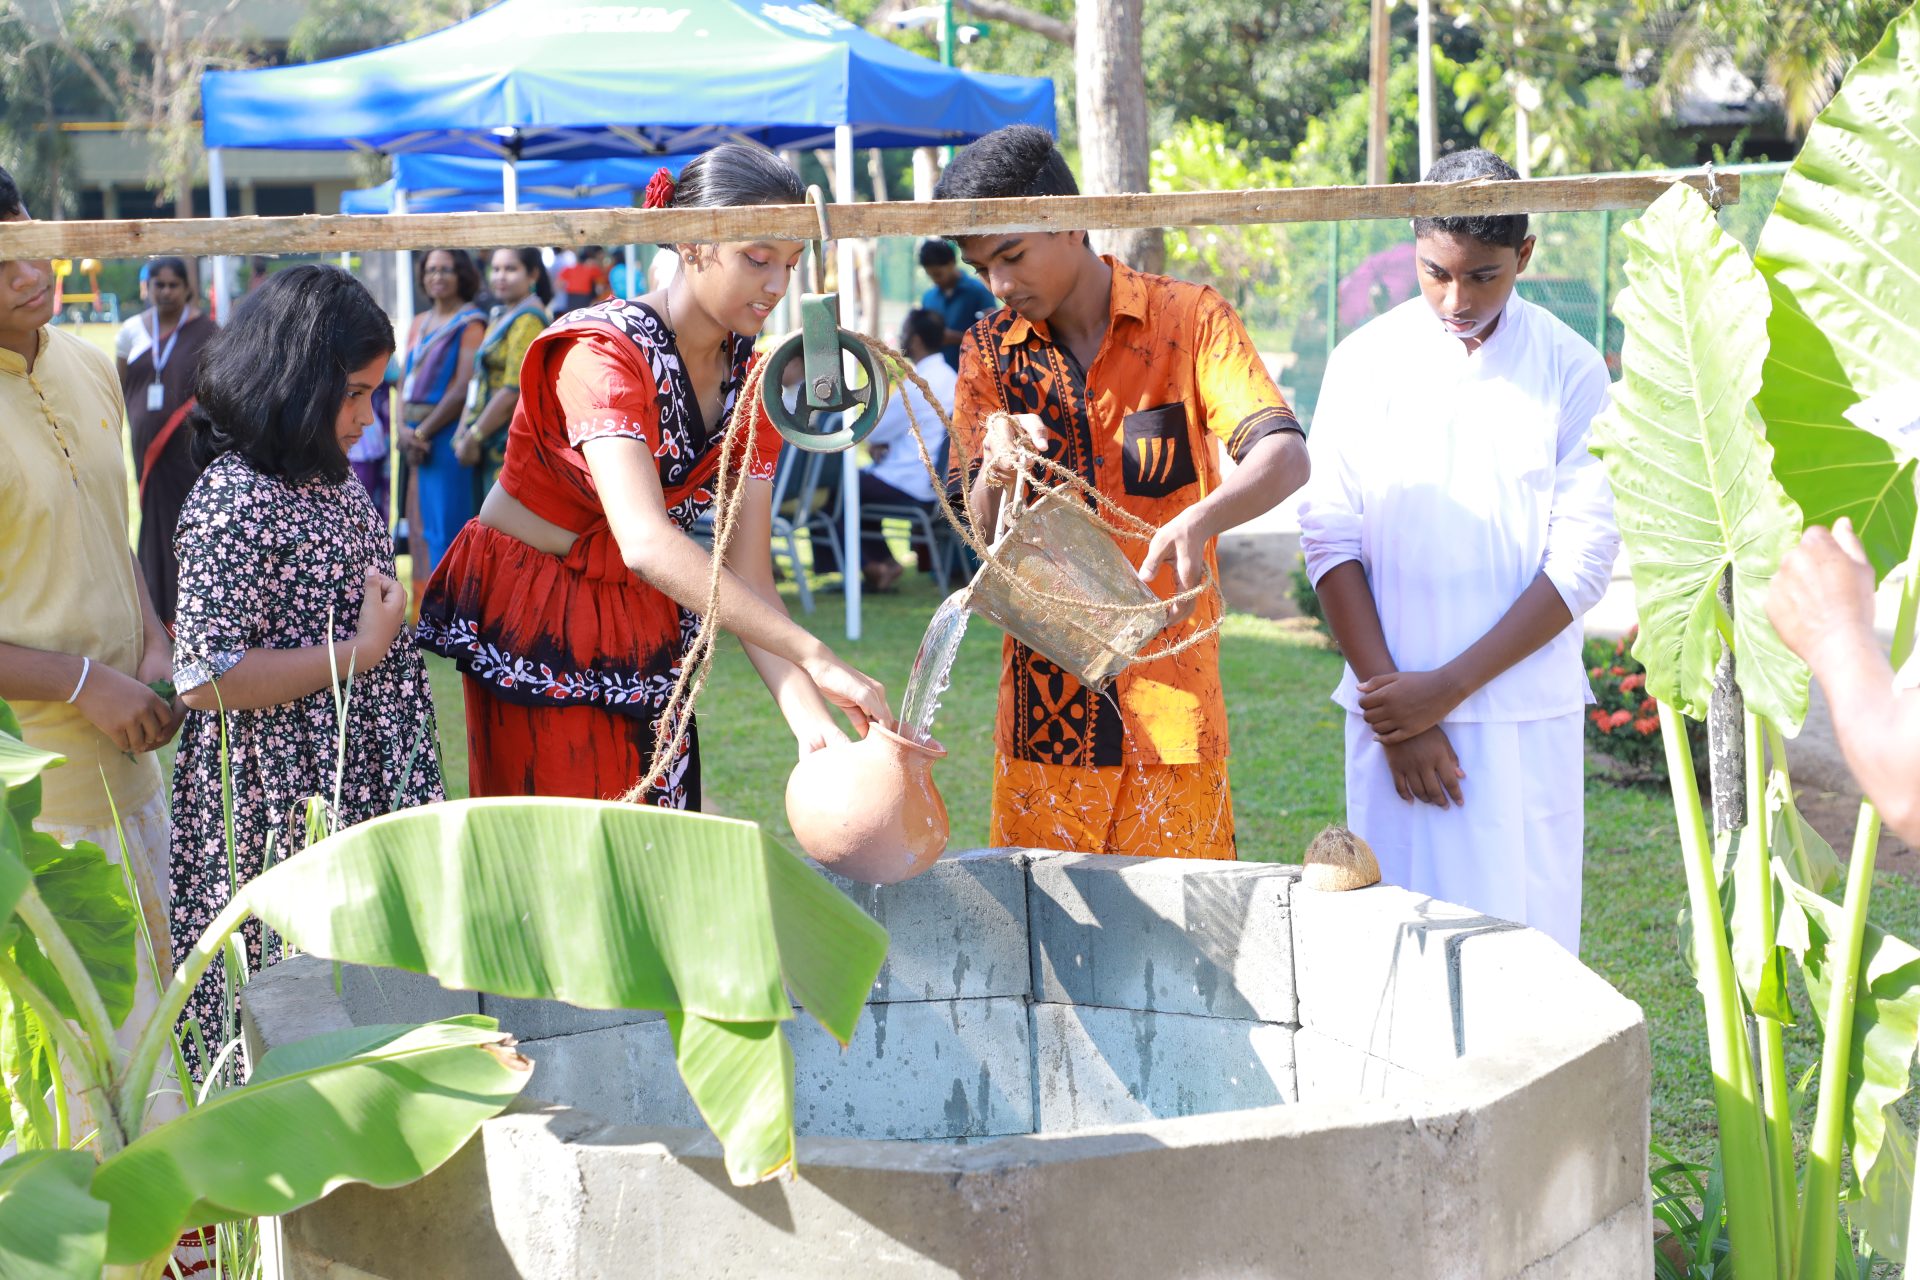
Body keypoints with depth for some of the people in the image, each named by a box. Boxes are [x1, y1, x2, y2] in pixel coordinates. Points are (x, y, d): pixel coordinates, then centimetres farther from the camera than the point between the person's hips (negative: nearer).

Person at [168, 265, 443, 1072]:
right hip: (284, 815, -9)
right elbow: (205, 678, -24)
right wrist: (359, 654, -20)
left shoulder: (334, 482, 9)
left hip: (364, 792, 9)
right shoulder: (234, 505, -19)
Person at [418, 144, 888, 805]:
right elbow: (646, 541, -38)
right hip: (536, 623, -6)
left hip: (645, 627, 6)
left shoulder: (748, 375, -2)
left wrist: (811, 720, -23)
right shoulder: (605, 351, -23)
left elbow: (748, 577, -7)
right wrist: (814, 656, -43)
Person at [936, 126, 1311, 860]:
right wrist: (995, 475, -22)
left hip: (1170, 697, -2)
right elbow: (983, 528, 1)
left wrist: (1199, 520, -35)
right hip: (1045, 698, 2)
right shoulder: (989, 351, 8)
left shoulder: (1188, 319, -1)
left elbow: (1284, 456, -15)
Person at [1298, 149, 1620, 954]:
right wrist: (1396, 713, -8)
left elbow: (1584, 560, -5)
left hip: (1528, 714, -1)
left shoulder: (1570, 370, -1)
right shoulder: (1366, 363, 2)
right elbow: (1330, 540, -1)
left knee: (1525, 934, 2)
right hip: (1397, 709, 1)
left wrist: (1447, 688, -11)